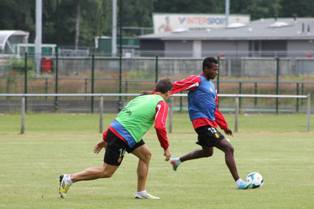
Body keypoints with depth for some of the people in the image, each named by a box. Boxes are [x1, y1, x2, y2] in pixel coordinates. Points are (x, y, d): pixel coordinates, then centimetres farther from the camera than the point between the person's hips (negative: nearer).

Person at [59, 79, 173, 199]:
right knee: (106, 172, -1)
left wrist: (105, 139, 24)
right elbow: (159, 126, -18)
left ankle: (141, 192, 19)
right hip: (122, 138, -9)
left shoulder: (141, 98, 21)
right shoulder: (162, 104, -4)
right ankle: (69, 179, 0)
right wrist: (166, 148, -7)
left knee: (146, 154, 18)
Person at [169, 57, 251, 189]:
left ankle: (177, 161, 38)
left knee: (207, 151, 26)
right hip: (203, 122, -10)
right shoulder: (197, 80, -9)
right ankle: (238, 182, -11)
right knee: (228, 148, -12)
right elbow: (177, 86, -15)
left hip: (210, 123, 10)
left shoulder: (211, 85, 18)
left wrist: (224, 126, 23)